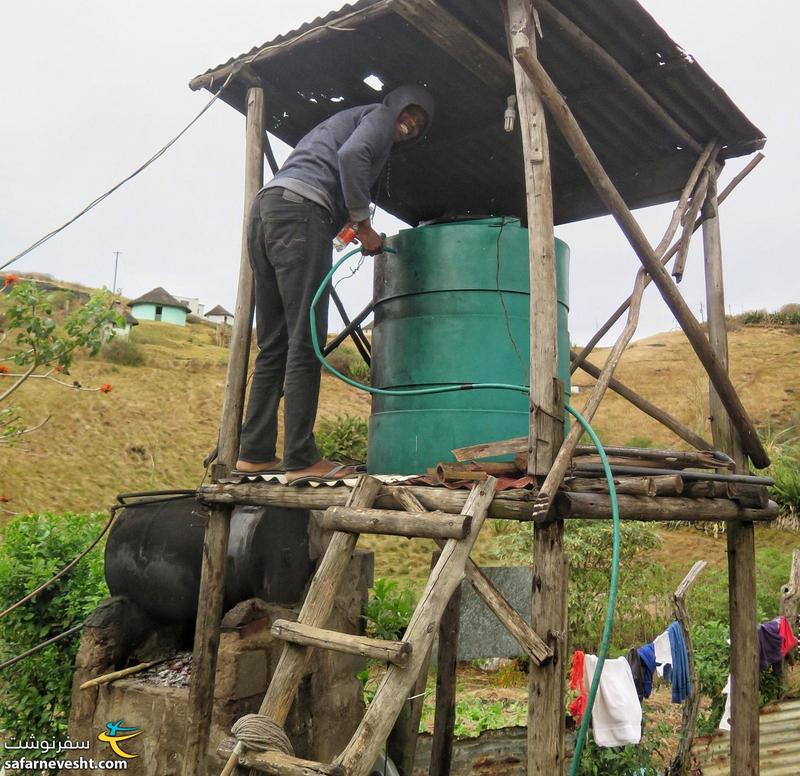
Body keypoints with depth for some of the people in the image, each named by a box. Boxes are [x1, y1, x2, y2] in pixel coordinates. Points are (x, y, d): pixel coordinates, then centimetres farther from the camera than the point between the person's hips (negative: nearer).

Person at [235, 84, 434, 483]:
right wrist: (364, 226, -5)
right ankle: (300, 459, -11)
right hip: (300, 210, -9)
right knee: (306, 343, -11)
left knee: (273, 346, 7)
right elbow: (351, 155, -11)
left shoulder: (343, 118, 37)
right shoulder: (379, 115, 10)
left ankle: (255, 453, 6)